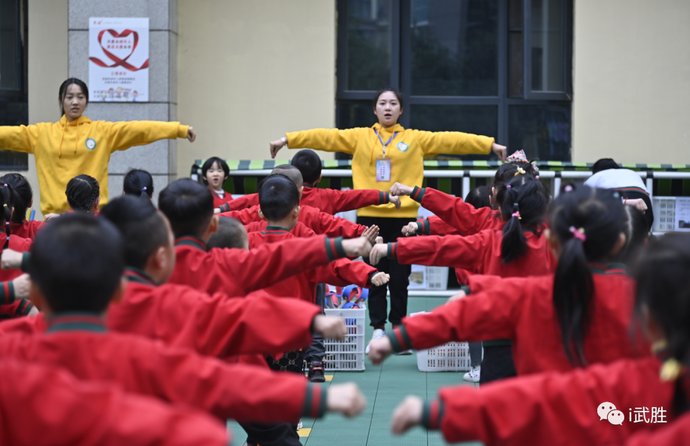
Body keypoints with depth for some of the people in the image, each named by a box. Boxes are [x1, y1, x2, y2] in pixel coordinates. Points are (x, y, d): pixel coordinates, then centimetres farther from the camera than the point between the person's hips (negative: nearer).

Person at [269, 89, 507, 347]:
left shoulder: (416, 139, 6)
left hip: (403, 217, 0)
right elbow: (324, 137, 0)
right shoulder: (359, 137, 7)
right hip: (369, 216, 1)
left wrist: (490, 145, -5)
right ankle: (378, 330, 12)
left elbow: (451, 140, 0)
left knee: (399, 277, 4)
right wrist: (287, 139, -7)